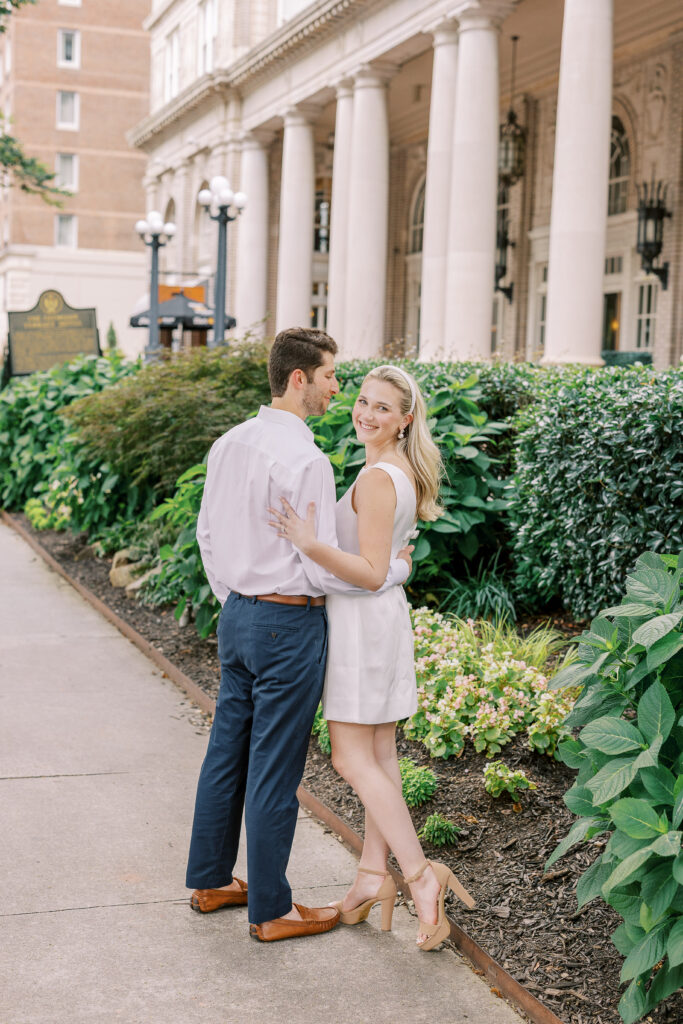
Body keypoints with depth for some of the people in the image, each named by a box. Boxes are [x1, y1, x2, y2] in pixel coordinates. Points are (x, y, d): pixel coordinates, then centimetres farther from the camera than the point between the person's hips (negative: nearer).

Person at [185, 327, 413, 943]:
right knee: (274, 771, 2)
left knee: (226, 752, 18)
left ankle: (210, 880, 32)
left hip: (238, 617, 8)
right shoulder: (306, 460, -20)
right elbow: (323, 569, -20)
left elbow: (208, 535, 14)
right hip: (290, 624, -8)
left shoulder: (229, 445, 6)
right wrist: (397, 569, -5)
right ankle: (271, 910, 15)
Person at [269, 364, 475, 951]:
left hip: (362, 618, -10)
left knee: (352, 758, -4)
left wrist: (311, 545, -34)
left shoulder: (377, 478, -19)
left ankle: (421, 873, -8)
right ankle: (374, 874, 19)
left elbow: (372, 573, -23)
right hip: (386, 617, 10)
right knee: (379, 755, 12)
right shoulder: (405, 473, 11)